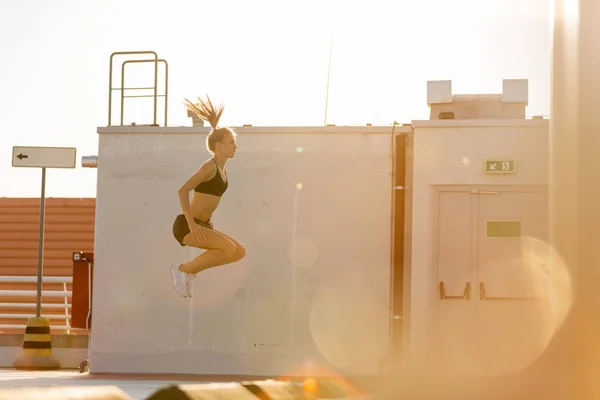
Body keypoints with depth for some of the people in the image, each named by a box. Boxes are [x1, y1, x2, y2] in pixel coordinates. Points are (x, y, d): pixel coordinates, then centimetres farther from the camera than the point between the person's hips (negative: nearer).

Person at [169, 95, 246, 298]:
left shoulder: (222, 167, 13)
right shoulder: (209, 167, -14)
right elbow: (182, 190, -24)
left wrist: (214, 124, 35)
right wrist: (191, 224, -27)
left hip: (202, 227, 9)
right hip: (185, 226, -9)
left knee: (239, 252, 2)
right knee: (230, 248, -24)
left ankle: (190, 271, 7)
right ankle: (183, 268, -10)